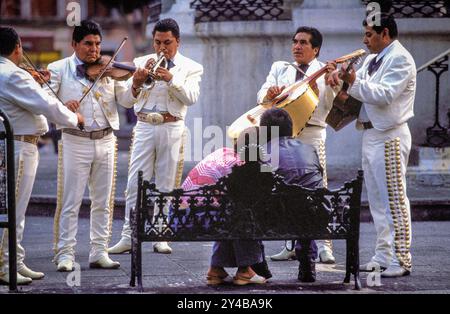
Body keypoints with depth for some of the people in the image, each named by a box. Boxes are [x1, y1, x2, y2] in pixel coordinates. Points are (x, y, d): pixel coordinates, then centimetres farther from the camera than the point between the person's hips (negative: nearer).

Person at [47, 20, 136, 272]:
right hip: (74, 142, -3)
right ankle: (65, 253, 3)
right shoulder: (59, 69, 1)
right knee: (70, 201, -2)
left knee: (103, 202, 8)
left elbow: (126, 100, 2)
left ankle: (99, 252, 16)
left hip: (105, 141, 4)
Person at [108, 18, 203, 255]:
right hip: (144, 127, 1)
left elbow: (191, 98, -9)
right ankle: (128, 237, -2)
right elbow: (129, 98, 1)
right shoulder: (142, 62, 10)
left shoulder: (191, 68, 7)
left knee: (166, 186, 3)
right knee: (135, 184, -4)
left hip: (171, 129, -1)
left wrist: (171, 79, -22)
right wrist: (137, 82, -20)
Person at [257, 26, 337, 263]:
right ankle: (292, 245, 14)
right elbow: (261, 96, 7)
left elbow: (332, 107, -4)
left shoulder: (325, 72, 6)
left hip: (311, 133, -4)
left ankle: (324, 246, -10)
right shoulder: (279, 68, 18)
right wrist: (269, 93, -16)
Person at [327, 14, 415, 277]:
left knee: (394, 199, -8)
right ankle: (384, 256, 18)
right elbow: (362, 87, 20)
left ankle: (401, 260, -6)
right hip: (371, 135, 10)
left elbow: (384, 95, -21)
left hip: (389, 137, -10)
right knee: (377, 201, 12)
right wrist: (342, 76, 1)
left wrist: (354, 81, -21)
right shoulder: (373, 60, 18)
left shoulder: (400, 59, -11)